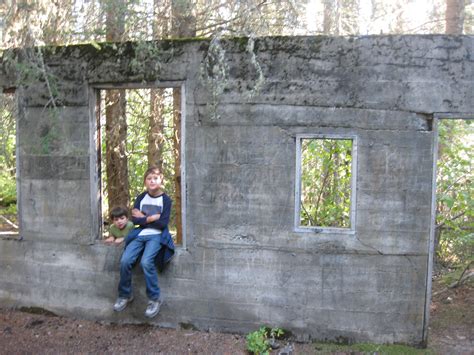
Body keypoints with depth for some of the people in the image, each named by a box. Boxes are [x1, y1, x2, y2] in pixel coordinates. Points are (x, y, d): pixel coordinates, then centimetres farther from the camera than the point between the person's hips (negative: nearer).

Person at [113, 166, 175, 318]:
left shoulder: (166, 200, -2)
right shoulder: (141, 197, 8)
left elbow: (163, 224, -11)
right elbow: (134, 219, -1)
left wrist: (143, 218, -5)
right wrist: (152, 218, -11)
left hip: (156, 236, -4)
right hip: (140, 234, 4)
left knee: (146, 262, -29)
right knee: (125, 261, -18)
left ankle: (155, 298, -11)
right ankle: (125, 295, 4)